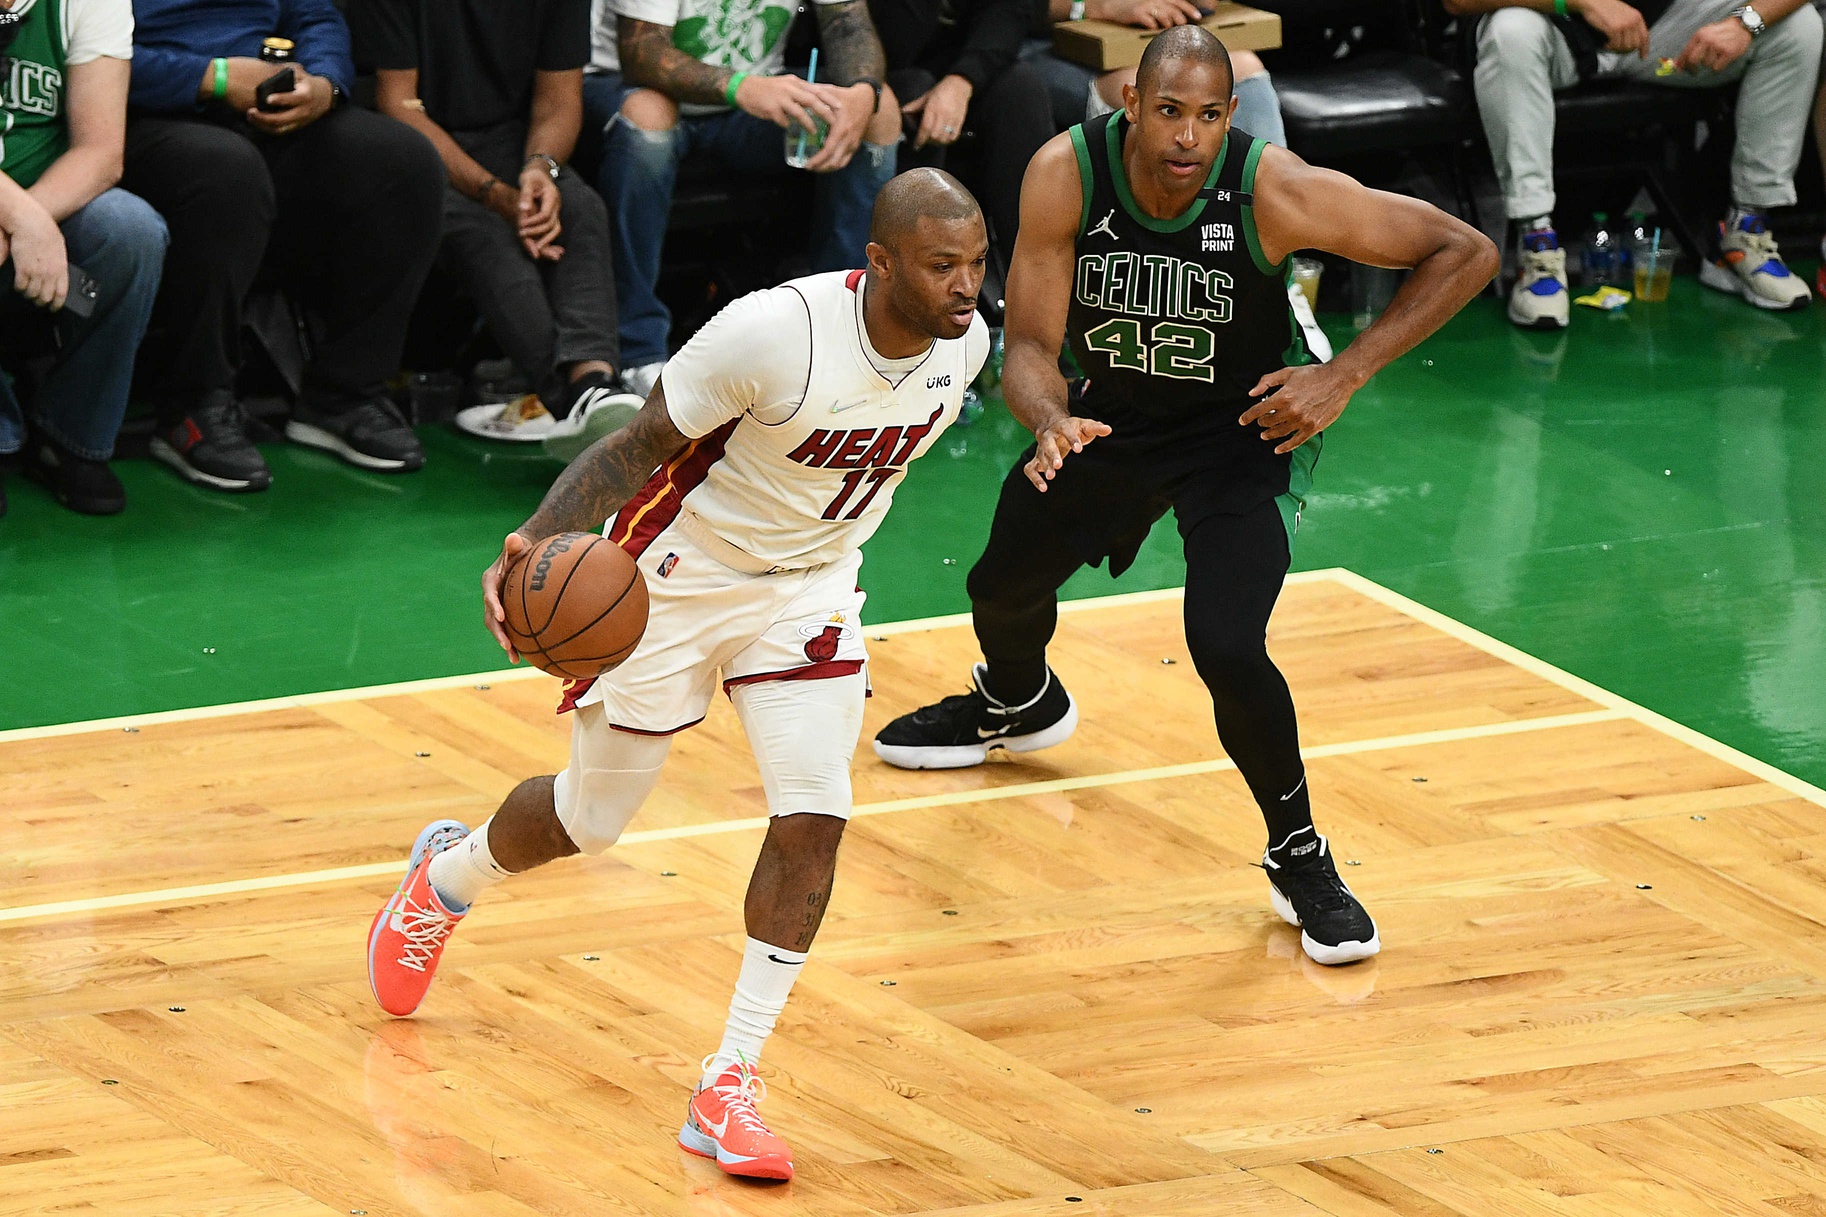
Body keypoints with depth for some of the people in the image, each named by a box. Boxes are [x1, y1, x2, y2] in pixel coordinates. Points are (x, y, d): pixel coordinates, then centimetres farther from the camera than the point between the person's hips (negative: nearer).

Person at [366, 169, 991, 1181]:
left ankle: (729, 1086, -5)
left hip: (808, 587, 4)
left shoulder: (964, 342, -13)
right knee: (588, 820, 13)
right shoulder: (778, 332, -33)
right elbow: (638, 446, -23)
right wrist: (538, 539, -37)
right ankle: (447, 878, 48)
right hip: (677, 577, -4)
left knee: (814, 819, -14)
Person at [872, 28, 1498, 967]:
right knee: (1004, 585, 23)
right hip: (1112, 411, 4)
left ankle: (1300, 861, 0)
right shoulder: (1066, 175, -27)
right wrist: (1052, 423, -44)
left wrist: (1343, 378, -28)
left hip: (1245, 427, -4)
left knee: (1226, 646, -24)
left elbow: (1465, 254, -24)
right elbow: (1030, 343, -22)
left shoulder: (1277, 192, -33)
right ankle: (1015, 705, 61)